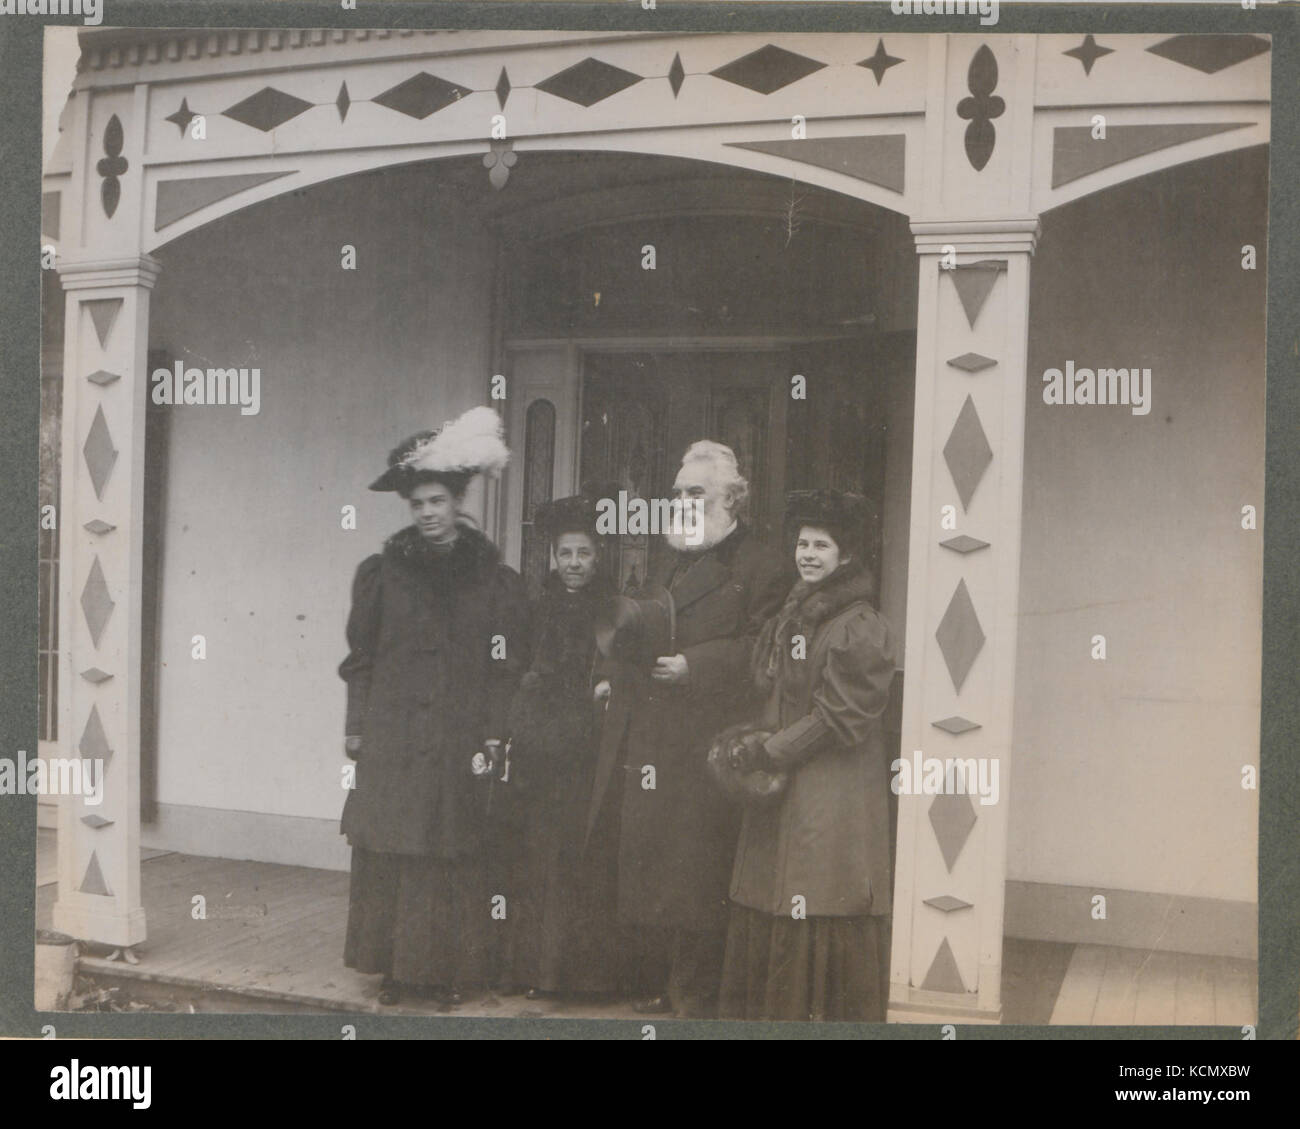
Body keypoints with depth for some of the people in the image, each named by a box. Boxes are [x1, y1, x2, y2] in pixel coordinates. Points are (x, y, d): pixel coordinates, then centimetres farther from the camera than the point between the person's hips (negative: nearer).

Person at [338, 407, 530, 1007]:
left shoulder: (494, 580, 4)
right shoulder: (381, 573, 7)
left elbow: (506, 665, 2)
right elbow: (360, 658, 8)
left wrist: (494, 734, -4)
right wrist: (356, 727, 4)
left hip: (461, 741, -1)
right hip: (392, 738, 1)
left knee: (456, 855, 2)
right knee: (388, 850, 1)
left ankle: (449, 968, 13)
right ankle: (393, 965, 12)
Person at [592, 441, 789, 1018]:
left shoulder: (760, 567, -5)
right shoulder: (669, 565, 21)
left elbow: (760, 649, -14)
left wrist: (692, 666, -19)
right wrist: (620, 671, 8)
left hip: (704, 749, -8)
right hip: (649, 748, 8)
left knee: (696, 874, -4)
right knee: (645, 863, 12)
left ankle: (696, 995, 8)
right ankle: (656, 985, 24)